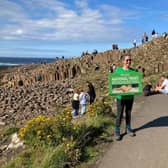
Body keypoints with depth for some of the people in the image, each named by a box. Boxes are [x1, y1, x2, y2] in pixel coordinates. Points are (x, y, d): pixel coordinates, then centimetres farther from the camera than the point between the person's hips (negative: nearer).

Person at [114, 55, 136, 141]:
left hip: (130, 96, 3)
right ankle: (117, 132, 12)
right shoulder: (118, 70, -3)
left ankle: (128, 129, 31)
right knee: (119, 115, 2)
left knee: (128, 114, 15)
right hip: (120, 96, -3)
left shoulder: (133, 71, 5)